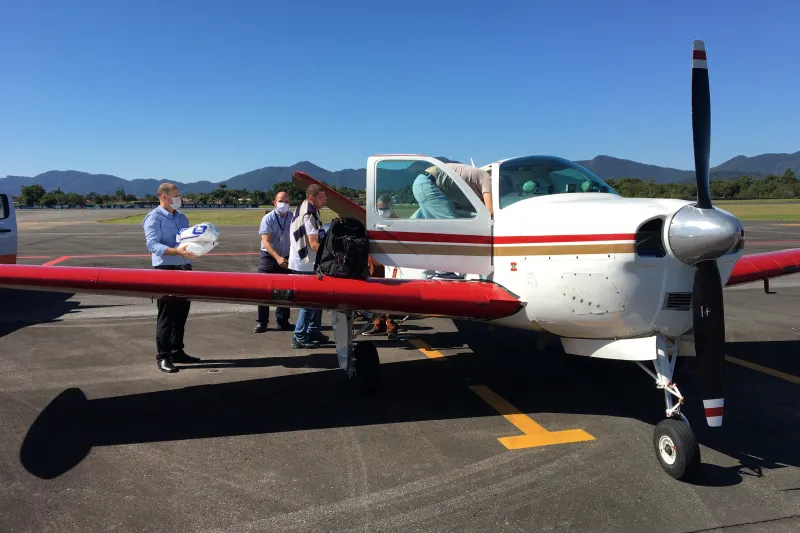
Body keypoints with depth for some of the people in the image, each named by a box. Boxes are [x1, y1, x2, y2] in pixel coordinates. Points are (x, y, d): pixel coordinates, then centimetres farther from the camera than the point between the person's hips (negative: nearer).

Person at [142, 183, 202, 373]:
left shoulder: (182, 217, 16)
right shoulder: (154, 218, -7)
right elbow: (152, 245, -18)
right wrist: (177, 251, -29)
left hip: (185, 268, 7)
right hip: (165, 270, -7)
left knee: (182, 312, 12)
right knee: (166, 314, -3)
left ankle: (177, 351, 23)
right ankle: (163, 356, 4)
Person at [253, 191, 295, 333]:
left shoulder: (293, 218, 1)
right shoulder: (268, 218, -8)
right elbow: (266, 242, -15)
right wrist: (277, 258, -27)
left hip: (286, 259, 3)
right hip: (269, 257, -3)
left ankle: (282, 321, 18)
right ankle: (261, 322, 5)